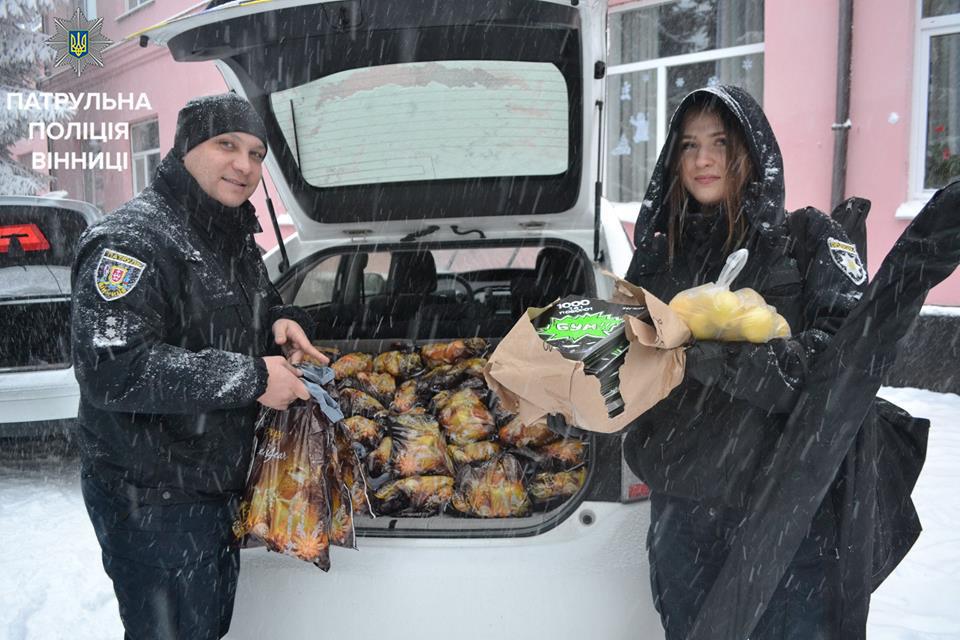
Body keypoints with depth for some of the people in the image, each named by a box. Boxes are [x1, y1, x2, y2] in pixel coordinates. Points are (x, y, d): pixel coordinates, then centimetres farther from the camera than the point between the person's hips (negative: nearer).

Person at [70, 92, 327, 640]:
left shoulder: (234, 238, 9)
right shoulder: (132, 241, -22)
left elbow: (258, 303, 26)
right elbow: (114, 369, -32)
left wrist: (283, 320, 0)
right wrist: (251, 378, -29)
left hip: (221, 485, 9)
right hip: (151, 501, -9)